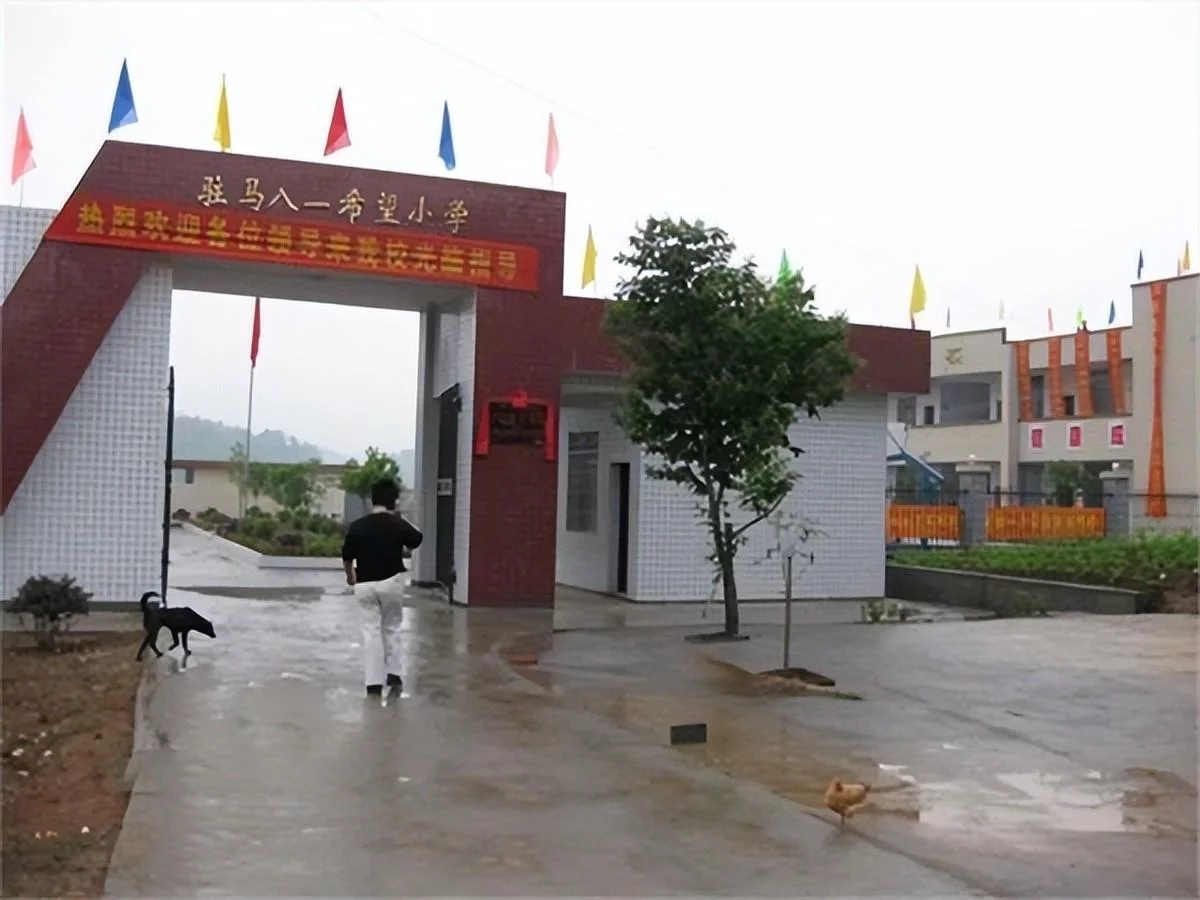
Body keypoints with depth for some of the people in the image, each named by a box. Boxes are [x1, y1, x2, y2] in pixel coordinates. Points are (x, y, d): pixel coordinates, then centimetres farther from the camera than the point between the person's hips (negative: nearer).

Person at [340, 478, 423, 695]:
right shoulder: (398, 525, -9)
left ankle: (373, 682, 4)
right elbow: (416, 541, 11)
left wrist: (350, 576, 22)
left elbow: (347, 557, 3)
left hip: (364, 584, 1)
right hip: (391, 581, -1)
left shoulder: (357, 526, -5)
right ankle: (393, 673, 15)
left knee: (371, 630, 7)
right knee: (392, 627, 17)